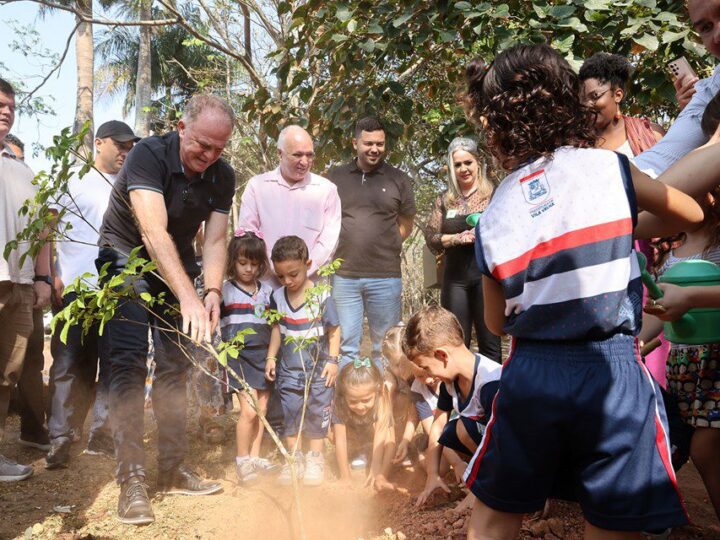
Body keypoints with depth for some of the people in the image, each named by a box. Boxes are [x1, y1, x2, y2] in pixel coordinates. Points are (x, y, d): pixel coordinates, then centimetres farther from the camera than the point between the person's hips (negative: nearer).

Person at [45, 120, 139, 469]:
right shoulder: (73, 180, 6)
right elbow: (47, 228, 1)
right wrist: (52, 276, -9)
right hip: (75, 288, -3)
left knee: (112, 364, 5)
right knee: (70, 364, -1)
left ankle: (101, 434, 15)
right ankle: (60, 438, 4)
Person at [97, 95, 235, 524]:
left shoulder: (222, 177, -9)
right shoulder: (148, 156, -28)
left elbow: (216, 240, -11)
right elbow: (153, 233, -39)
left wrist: (213, 291, -30)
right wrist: (189, 298, -49)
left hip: (178, 268, 6)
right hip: (127, 261, -5)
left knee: (176, 364, 4)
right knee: (129, 363, -15)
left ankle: (173, 470, 12)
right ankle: (132, 480, -14)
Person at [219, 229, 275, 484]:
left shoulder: (267, 291, 11)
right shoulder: (224, 291, -3)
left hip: (263, 355, 5)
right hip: (239, 356, -5)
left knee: (262, 409, 8)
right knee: (249, 410, -11)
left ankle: (255, 457, 20)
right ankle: (242, 460, 5)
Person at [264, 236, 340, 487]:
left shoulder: (321, 297, -15)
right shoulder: (277, 297, -2)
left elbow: (334, 330, -7)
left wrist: (332, 360, -11)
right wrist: (271, 356, 6)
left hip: (318, 368, -3)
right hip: (288, 369, 3)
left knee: (317, 413, 6)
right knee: (290, 412, 7)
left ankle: (315, 459, 21)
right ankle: (294, 459, 21)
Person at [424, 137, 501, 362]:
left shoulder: (493, 195, 2)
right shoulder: (444, 200, 11)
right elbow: (431, 239, 7)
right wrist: (458, 238, -9)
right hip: (455, 278, 3)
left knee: (490, 343, 1)